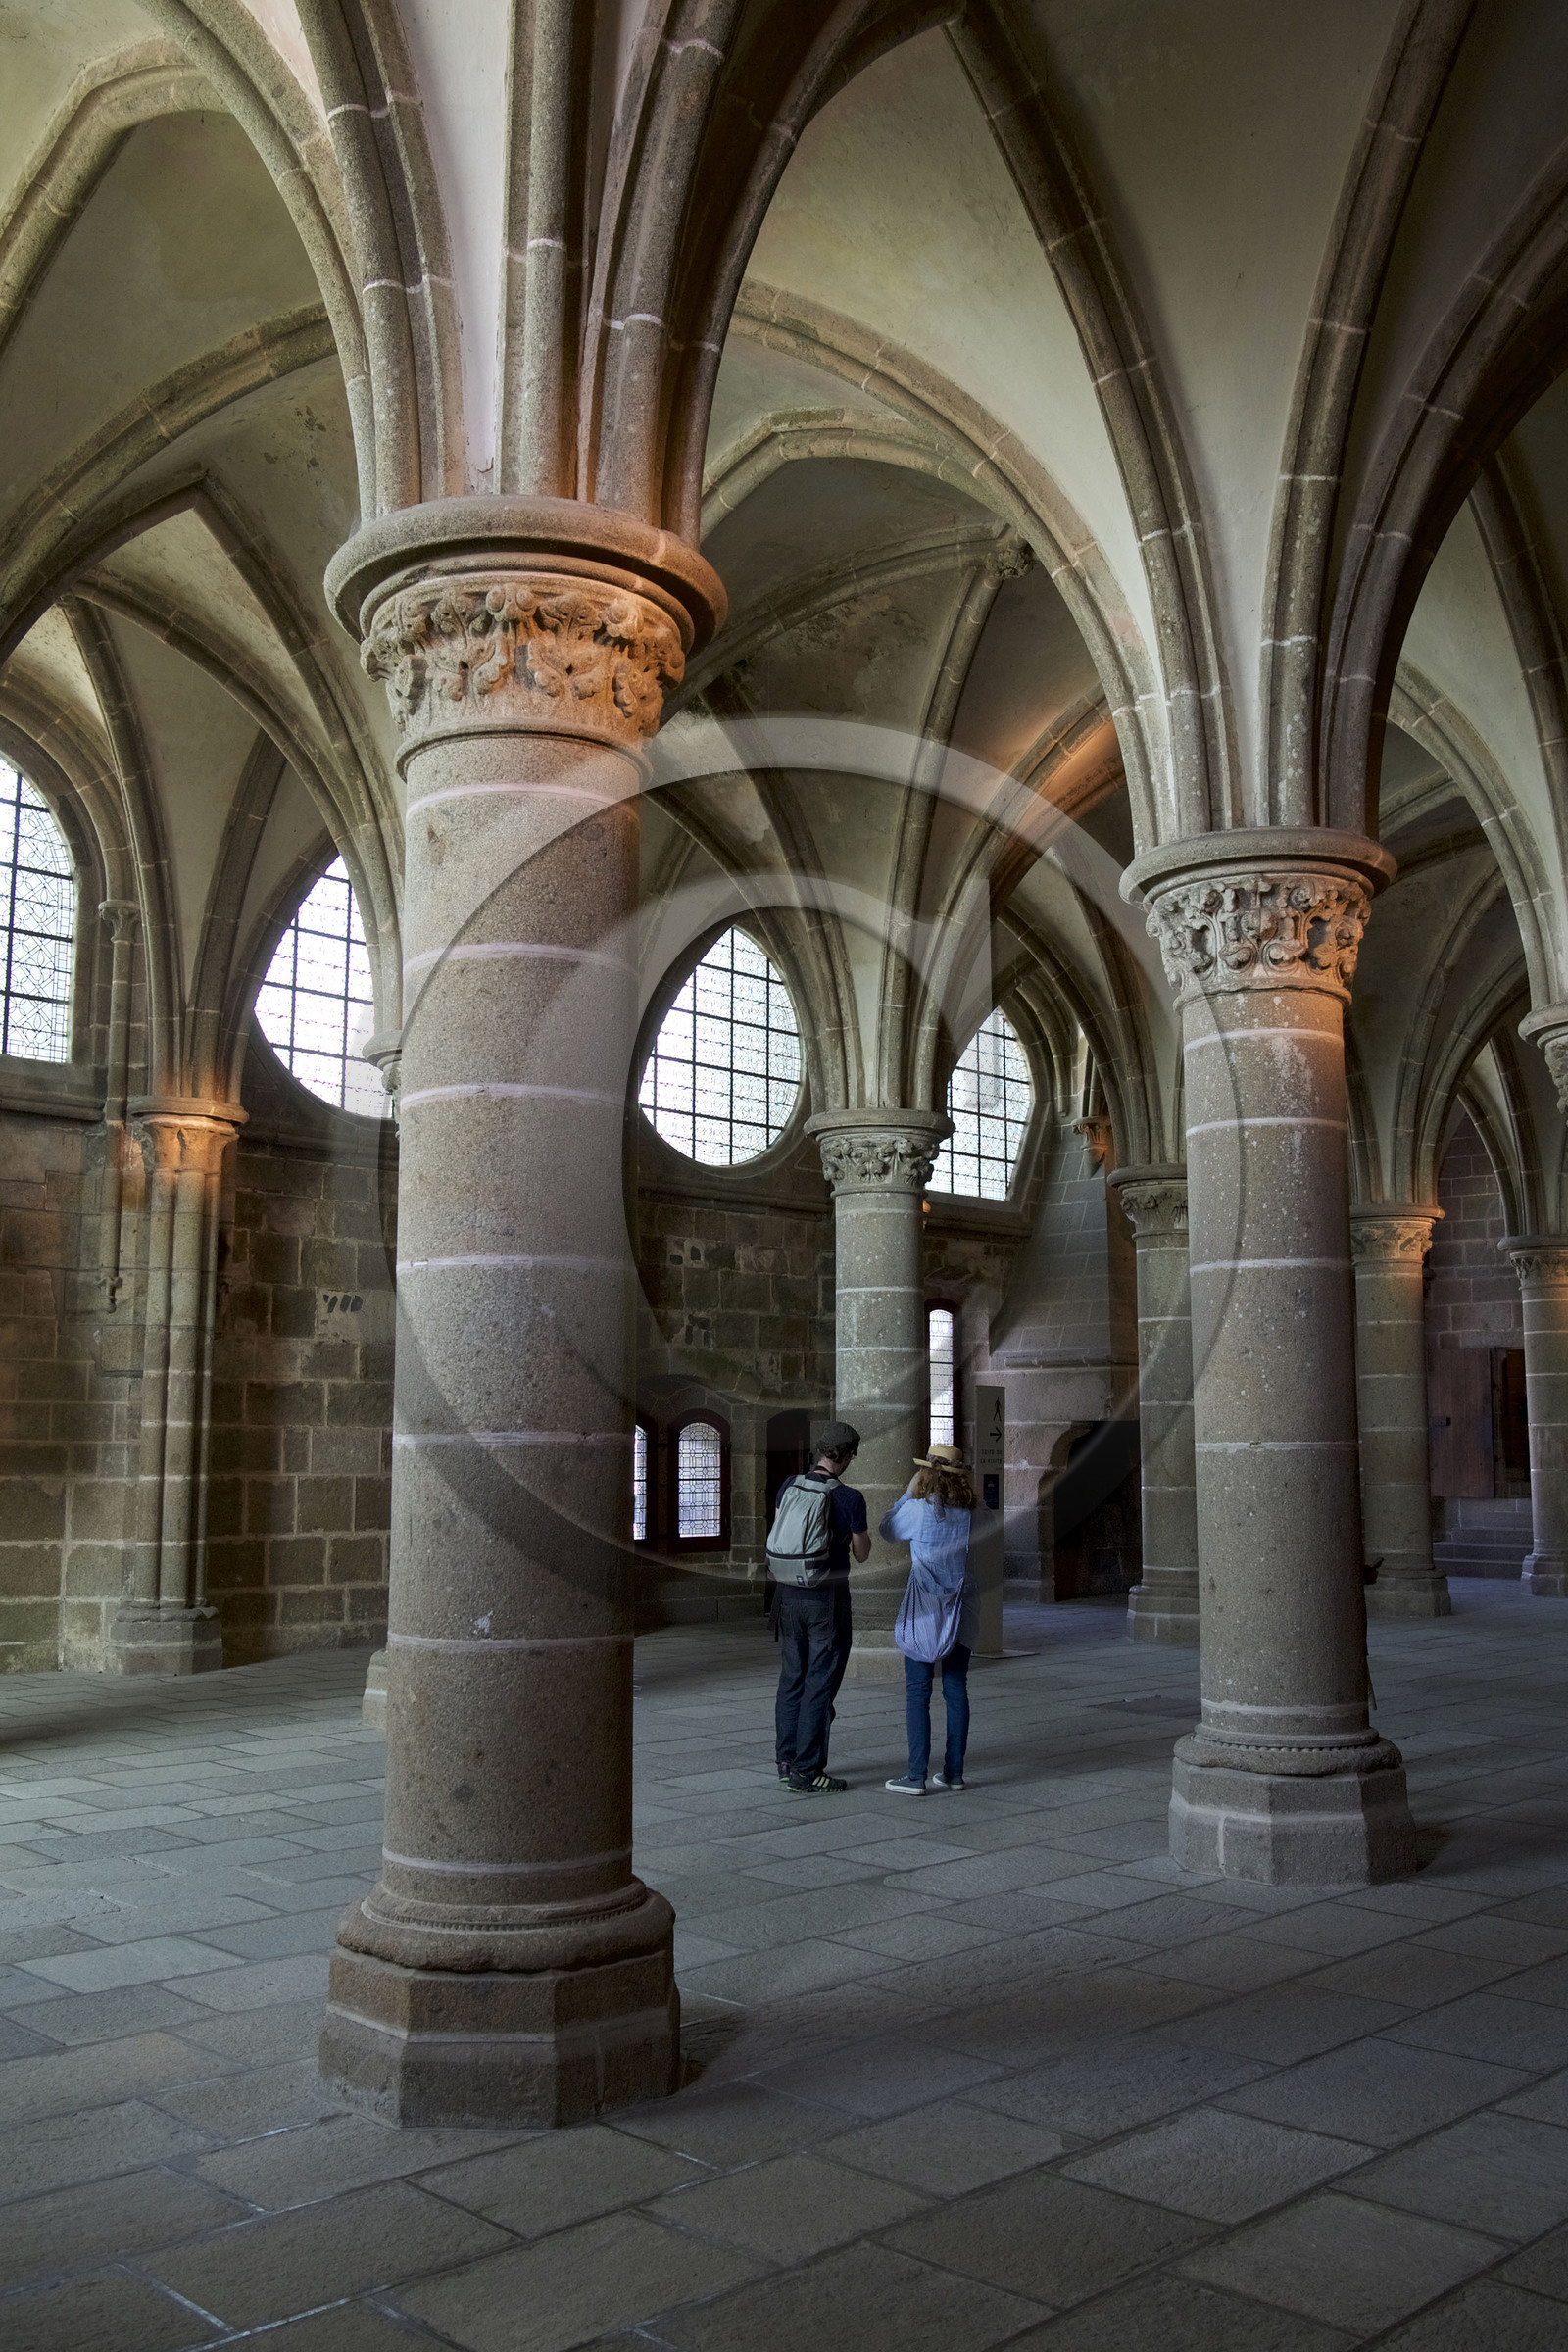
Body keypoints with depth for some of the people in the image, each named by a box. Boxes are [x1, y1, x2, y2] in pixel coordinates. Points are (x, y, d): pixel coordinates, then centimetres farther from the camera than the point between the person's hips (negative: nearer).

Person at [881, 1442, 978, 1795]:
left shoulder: (919, 1509, -13)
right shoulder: (972, 1512, -2)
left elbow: (888, 1531, 4)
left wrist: (909, 1491, 9)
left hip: (925, 1612, -4)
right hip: (963, 1611, 4)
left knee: (918, 1693, 0)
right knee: (956, 1689, 11)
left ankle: (916, 1776, -1)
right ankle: (954, 1771, 15)